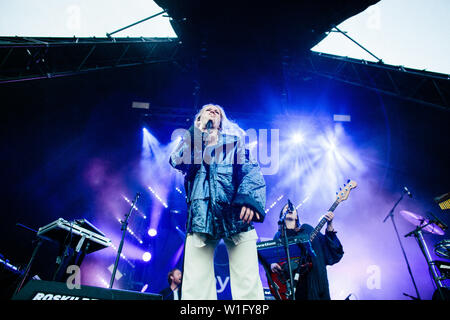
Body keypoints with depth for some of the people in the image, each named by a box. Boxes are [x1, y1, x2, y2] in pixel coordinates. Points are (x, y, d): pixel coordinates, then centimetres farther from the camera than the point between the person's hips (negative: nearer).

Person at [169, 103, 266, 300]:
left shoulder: (234, 141, 20)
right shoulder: (190, 142, 24)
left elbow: (251, 170, 4)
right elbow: (177, 161, 1)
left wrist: (250, 199, -16)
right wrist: (200, 129, 5)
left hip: (235, 216, -1)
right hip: (201, 217, 1)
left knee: (248, 283, -10)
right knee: (195, 286, -9)